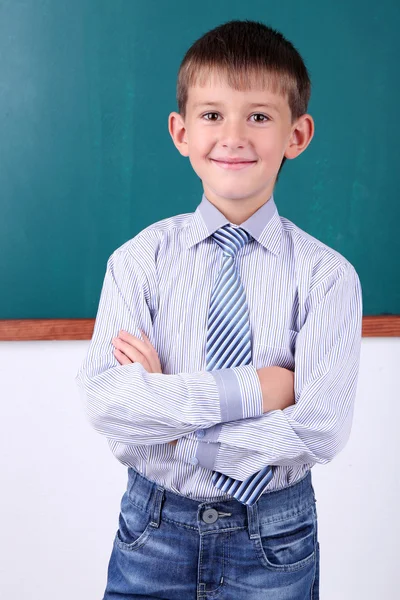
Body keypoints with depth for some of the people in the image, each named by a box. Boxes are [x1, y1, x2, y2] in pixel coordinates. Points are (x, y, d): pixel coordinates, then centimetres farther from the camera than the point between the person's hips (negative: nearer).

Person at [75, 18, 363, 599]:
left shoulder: (326, 274, -12)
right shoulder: (140, 258, -8)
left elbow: (321, 427, -20)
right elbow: (103, 399, -17)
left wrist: (164, 400, -18)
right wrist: (247, 390, -24)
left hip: (275, 534, 0)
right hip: (154, 527, 1)